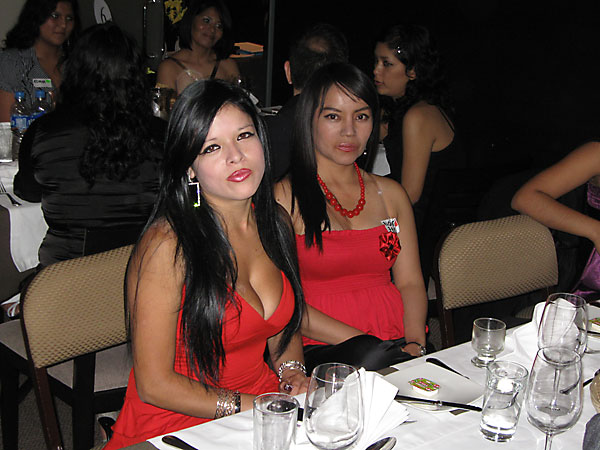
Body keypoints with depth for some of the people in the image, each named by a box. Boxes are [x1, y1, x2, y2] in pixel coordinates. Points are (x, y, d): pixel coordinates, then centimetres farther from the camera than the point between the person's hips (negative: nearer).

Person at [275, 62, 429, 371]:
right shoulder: (284, 197, -1)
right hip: (320, 350, -4)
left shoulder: (391, 193, 17)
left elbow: (410, 282, 13)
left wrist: (416, 345, -6)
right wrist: (357, 341, -15)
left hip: (399, 348, 4)